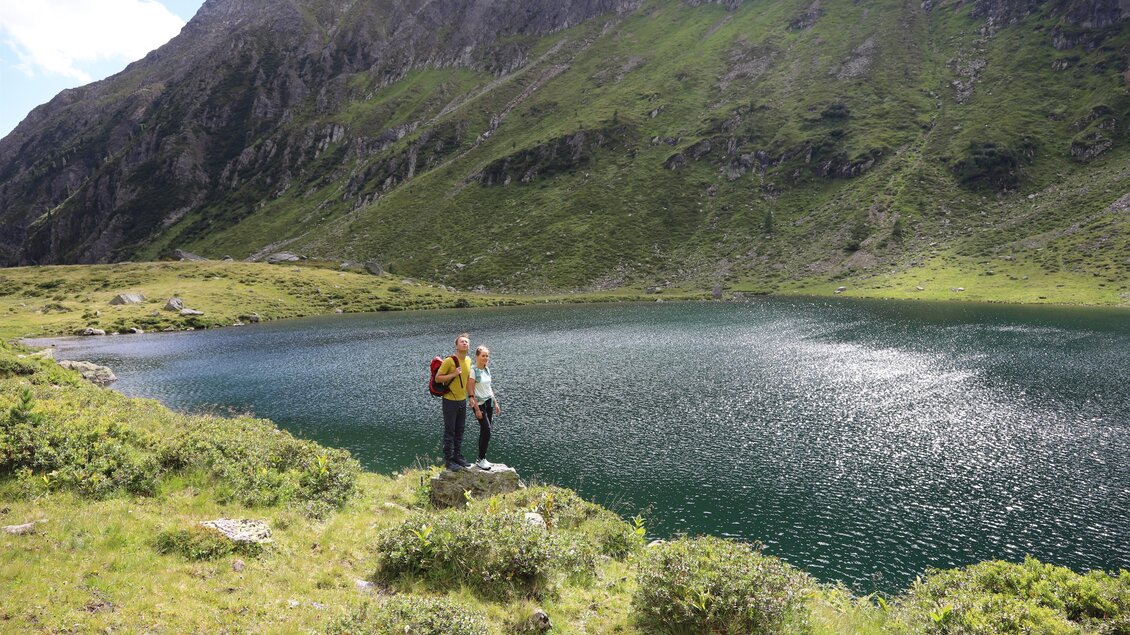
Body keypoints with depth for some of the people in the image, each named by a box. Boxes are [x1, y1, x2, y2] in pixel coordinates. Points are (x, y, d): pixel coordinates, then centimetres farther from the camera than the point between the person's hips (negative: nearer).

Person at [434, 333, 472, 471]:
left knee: (460, 431, 14)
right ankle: (448, 460, 9)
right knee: (449, 432, 1)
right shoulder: (449, 361, -16)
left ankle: (458, 457, 26)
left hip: (462, 400, 7)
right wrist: (454, 374, -24)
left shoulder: (468, 361, 5)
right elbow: (437, 378, -14)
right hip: (450, 401, -7)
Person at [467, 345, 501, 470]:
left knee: (484, 432, 8)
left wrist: (495, 403, 17)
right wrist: (477, 409, -17)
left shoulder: (487, 369, 9)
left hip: (489, 402, 7)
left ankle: (482, 459, 16)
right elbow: (470, 392, -16)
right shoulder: (473, 371, -14)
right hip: (479, 404, -7)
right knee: (486, 431, -10)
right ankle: (481, 460, 0)